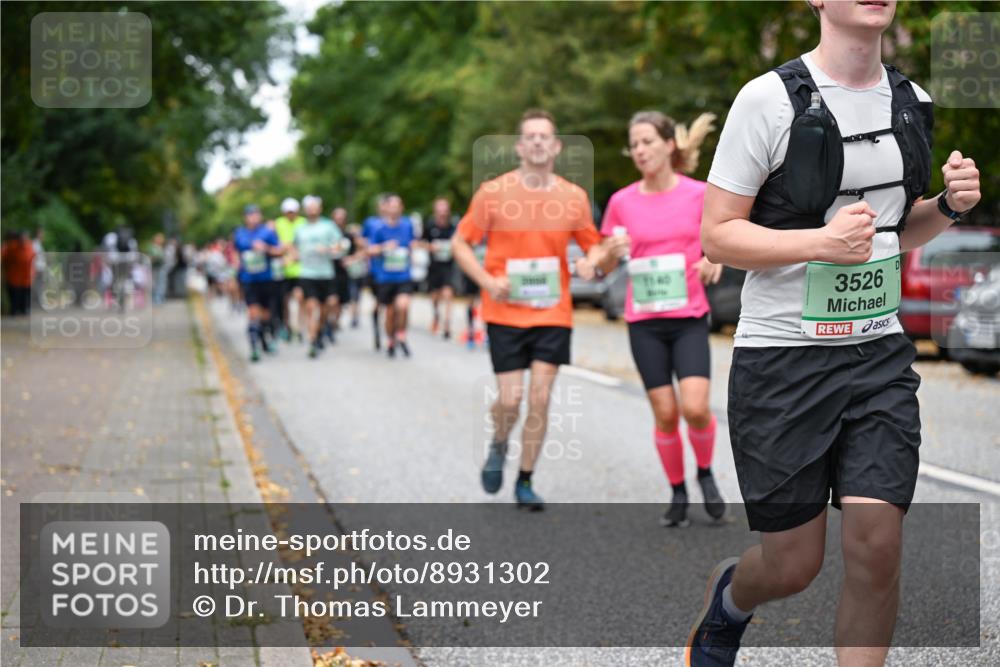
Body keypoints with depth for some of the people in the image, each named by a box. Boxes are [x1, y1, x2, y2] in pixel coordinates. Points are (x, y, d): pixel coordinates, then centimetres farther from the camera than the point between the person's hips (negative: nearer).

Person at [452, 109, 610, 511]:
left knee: (540, 400, -1)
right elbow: (460, 243, 3)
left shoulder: (574, 197, 2)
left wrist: (591, 262, -9)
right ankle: (498, 447, 30)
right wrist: (487, 281, -12)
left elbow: (593, 244, 15)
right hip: (505, 312, -2)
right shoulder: (493, 193, -4)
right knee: (510, 399, -4)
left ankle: (525, 482, 14)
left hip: (553, 314, 2)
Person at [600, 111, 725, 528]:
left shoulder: (700, 194, -2)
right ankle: (677, 493, 19)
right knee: (664, 413, 1)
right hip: (644, 321, 2)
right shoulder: (621, 202, 2)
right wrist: (612, 251, -12)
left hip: (689, 318, -1)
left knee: (695, 407, -14)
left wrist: (714, 262, -12)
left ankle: (705, 473, 14)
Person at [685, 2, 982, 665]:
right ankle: (727, 596, 40)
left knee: (876, 547, -6)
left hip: (880, 352, 4)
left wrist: (950, 205, 0)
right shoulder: (770, 98, -10)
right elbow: (718, 235, -10)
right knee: (794, 565, 5)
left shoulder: (911, 101, 8)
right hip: (783, 356, -4)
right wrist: (821, 241, -24)